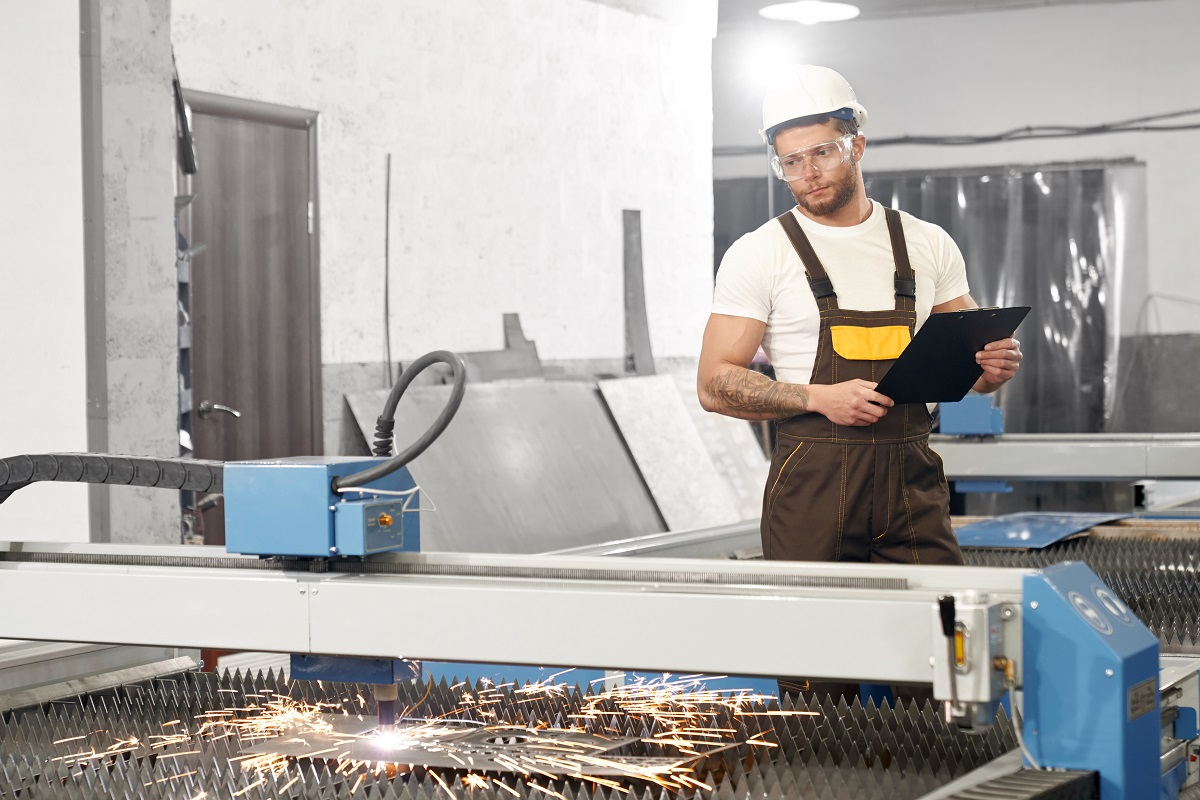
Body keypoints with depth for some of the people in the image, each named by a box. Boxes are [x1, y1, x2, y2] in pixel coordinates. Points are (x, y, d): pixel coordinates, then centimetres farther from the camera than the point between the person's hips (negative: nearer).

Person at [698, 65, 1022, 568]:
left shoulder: (929, 246, 12)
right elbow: (715, 385, -3)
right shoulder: (759, 254, 1)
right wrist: (819, 398, -16)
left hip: (912, 482, 3)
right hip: (812, 483, -2)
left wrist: (995, 366, -5)